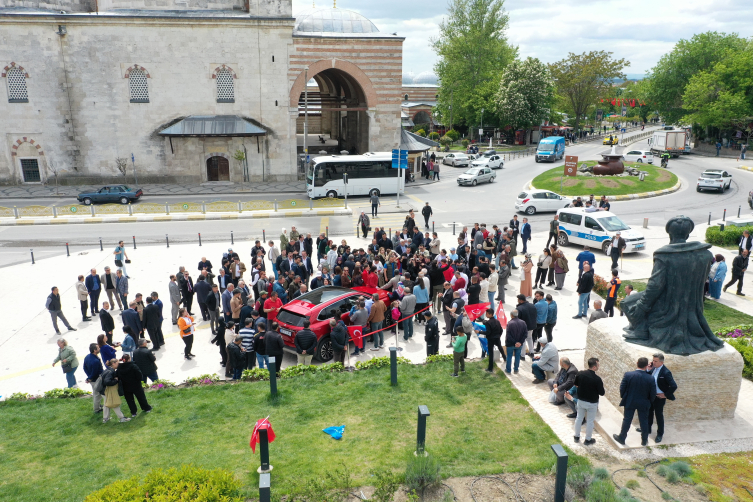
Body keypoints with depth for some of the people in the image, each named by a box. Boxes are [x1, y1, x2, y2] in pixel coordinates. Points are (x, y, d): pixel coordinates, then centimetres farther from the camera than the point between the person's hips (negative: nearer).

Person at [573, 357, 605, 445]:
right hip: (592, 403, -4)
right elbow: (602, 393, -17)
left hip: (581, 401, 4)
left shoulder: (580, 374, -12)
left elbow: (576, 384, 4)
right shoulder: (597, 379, -26)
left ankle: (576, 436, 33)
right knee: (590, 421, 13)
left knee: (579, 418, 19)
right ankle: (588, 439, 26)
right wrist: (601, 386, 0)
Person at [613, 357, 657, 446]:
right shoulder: (651, 379, -18)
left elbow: (622, 388, -10)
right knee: (644, 421, 17)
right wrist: (649, 402, 10)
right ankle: (644, 441, 31)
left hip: (629, 402, 0)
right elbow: (653, 394, -10)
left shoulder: (628, 375, -18)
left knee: (627, 420, 14)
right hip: (644, 404, 0)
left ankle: (622, 438, 26)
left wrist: (622, 397, 9)